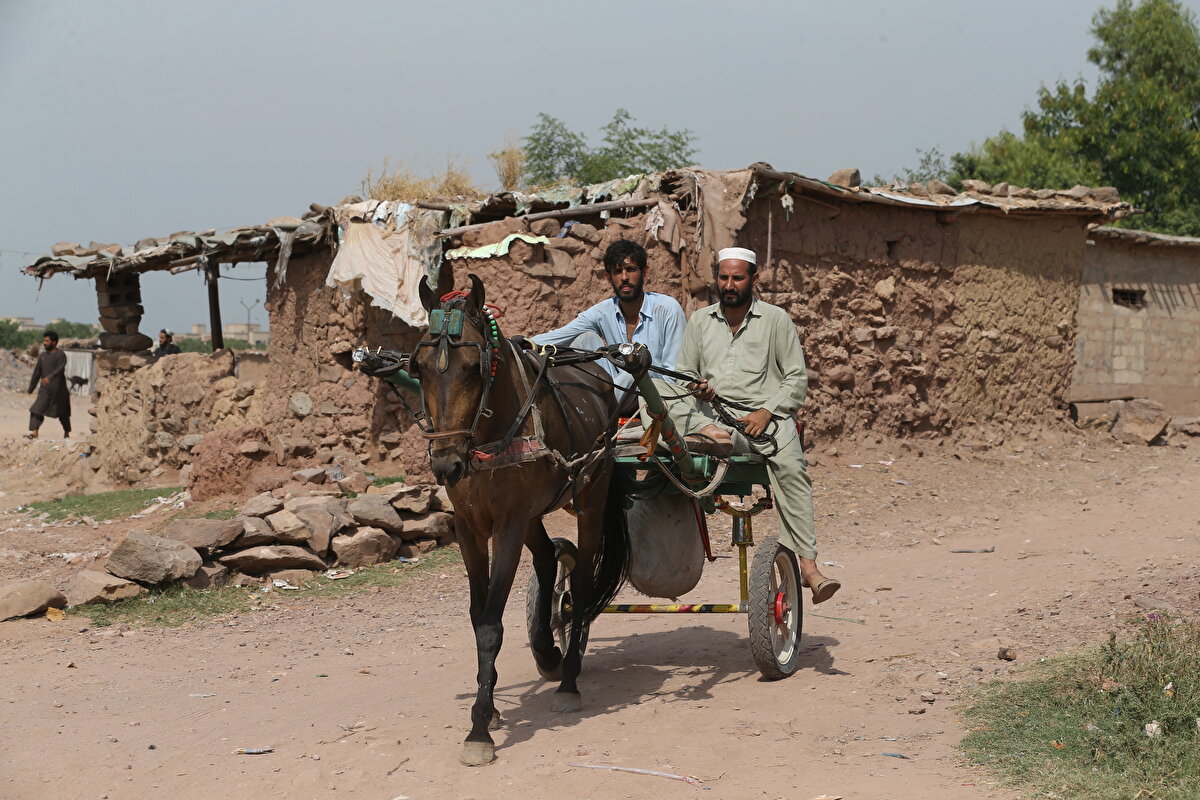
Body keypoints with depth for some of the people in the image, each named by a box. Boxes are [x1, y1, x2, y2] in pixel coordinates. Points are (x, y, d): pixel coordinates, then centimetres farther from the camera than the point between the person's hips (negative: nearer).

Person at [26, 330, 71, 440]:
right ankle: (34, 432, -21)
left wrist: (50, 377, -41)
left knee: (62, 413, 9)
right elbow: (37, 372, 17)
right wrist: (31, 387, 17)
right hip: (45, 389, 5)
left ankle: (67, 433, 27)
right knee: (36, 410, -14)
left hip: (58, 389, -5)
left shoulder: (61, 355, -8)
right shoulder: (42, 355, 12)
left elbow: (59, 369, -24)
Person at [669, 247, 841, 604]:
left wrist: (767, 411, -9)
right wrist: (697, 387, -4)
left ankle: (807, 564, -35)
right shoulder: (699, 321, 19)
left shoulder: (776, 319, 10)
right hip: (712, 414, 3)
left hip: (765, 414, -3)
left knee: (791, 467, -30)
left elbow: (797, 377, 7)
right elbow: (683, 375, 21)